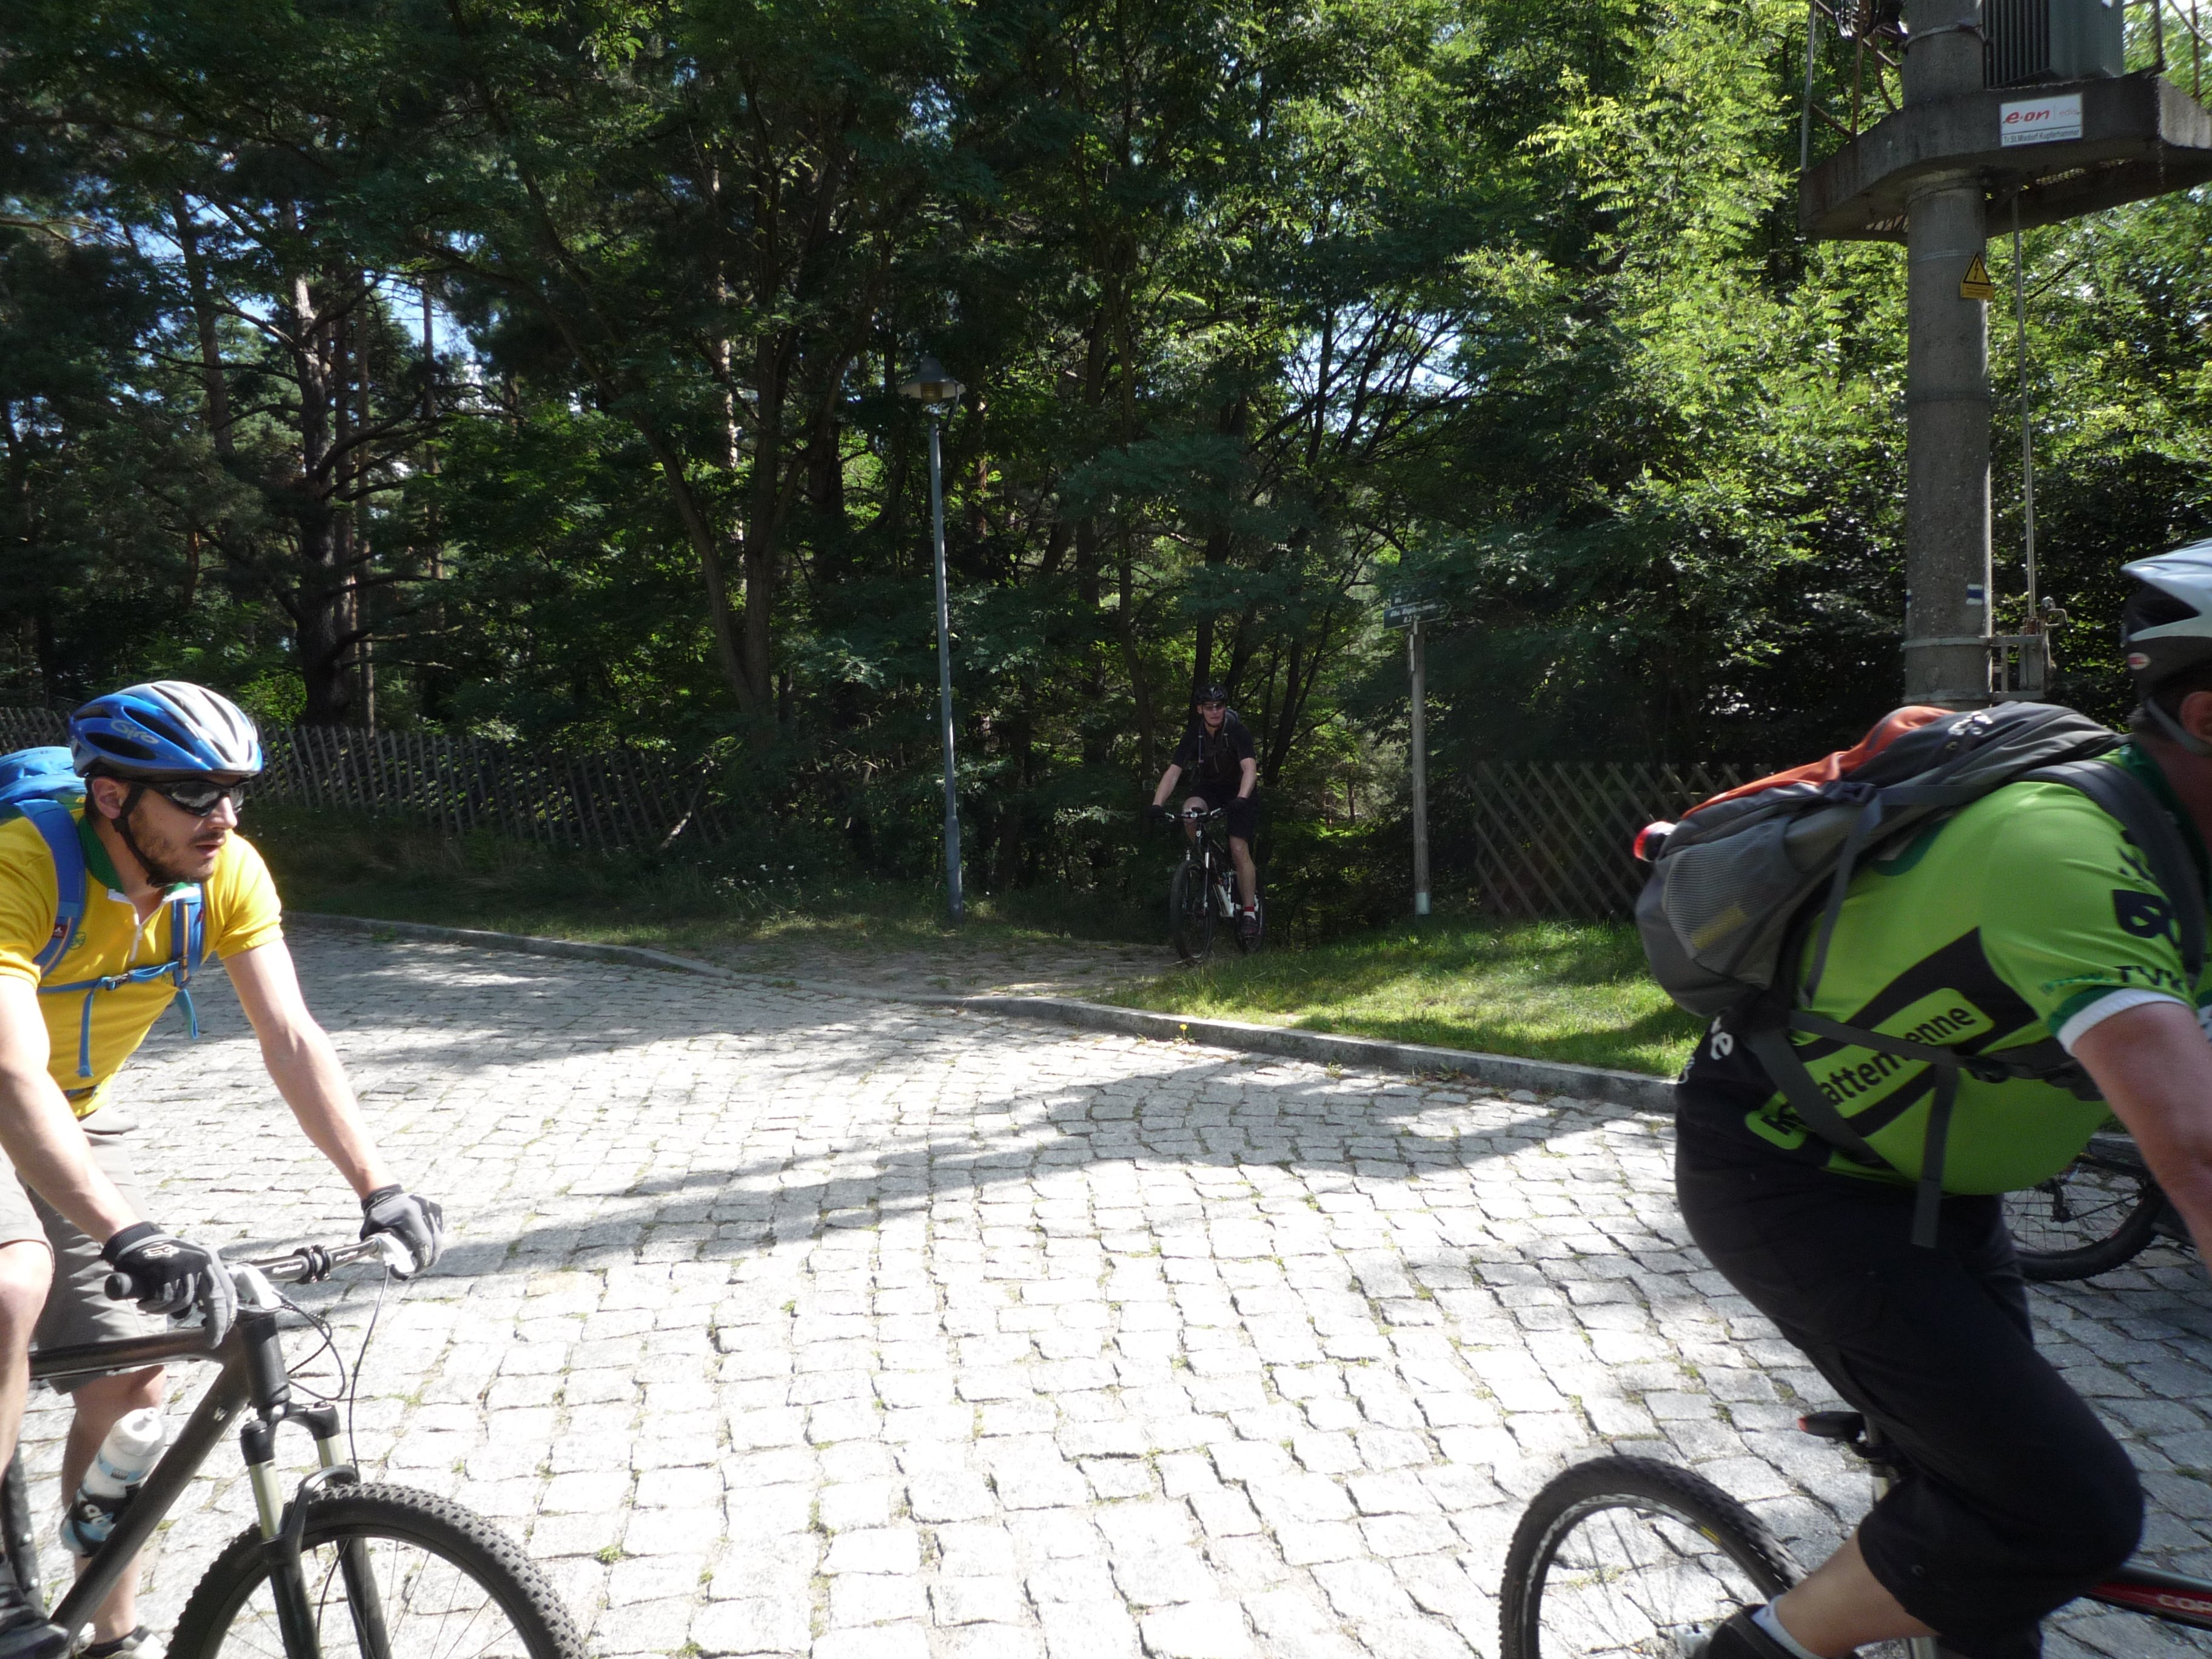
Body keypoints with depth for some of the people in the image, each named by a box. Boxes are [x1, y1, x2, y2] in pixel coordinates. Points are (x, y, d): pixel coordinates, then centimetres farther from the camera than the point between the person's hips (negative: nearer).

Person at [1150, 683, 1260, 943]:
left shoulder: (1237, 731, -22)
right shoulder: (1193, 734, -14)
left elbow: (1249, 768, -35)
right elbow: (1173, 771, -20)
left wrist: (1241, 799, -53)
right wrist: (1157, 804, -35)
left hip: (1239, 792, -3)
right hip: (1209, 788, 3)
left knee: (1239, 849, -16)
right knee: (1190, 811, -32)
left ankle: (1250, 912, -8)